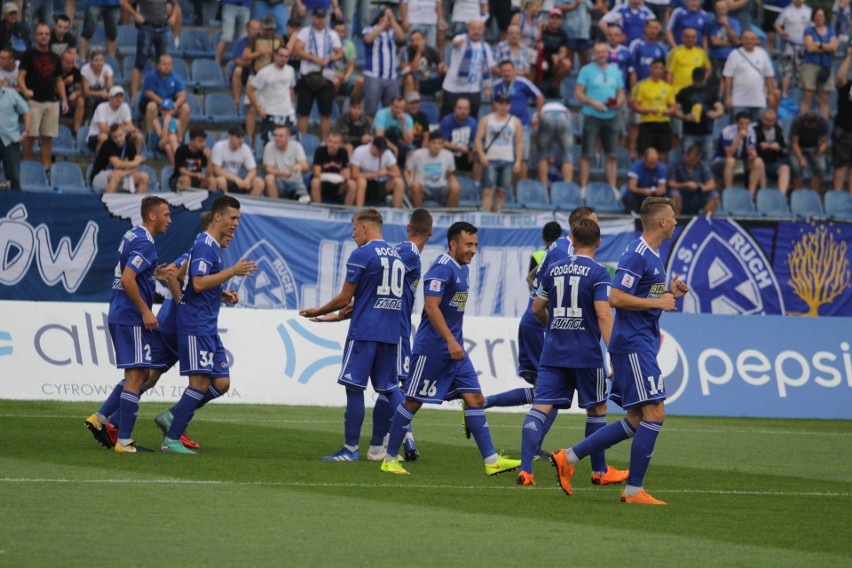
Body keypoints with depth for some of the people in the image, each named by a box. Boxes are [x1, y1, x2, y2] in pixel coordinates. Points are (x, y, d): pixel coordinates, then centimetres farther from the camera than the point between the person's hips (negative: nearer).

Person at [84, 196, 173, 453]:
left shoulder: (132, 235, 14)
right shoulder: (145, 243, -16)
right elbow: (127, 280, -24)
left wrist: (154, 273, 18)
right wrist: (146, 311, -19)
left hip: (119, 316, 10)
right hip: (131, 318, -10)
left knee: (139, 375, 17)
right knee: (135, 377, -7)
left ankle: (101, 420, 15)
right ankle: (124, 441, -7)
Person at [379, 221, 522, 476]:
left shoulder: (463, 269, 15)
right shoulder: (442, 268, -15)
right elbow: (431, 306, -23)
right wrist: (450, 340, -28)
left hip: (454, 349, 9)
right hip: (432, 348, -9)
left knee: (475, 398, 2)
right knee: (413, 401, -1)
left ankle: (491, 460, 0)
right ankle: (390, 459, 9)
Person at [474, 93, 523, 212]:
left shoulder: (515, 122, 10)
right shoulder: (486, 120, 6)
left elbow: (520, 143, 10)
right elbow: (478, 139, 3)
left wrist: (518, 161, 0)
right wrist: (482, 155, -12)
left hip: (508, 161, 2)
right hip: (490, 160, -2)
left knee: (502, 191, 1)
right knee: (488, 189, -11)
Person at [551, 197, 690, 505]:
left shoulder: (653, 255, 17)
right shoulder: (636, 254, -14)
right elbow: (616, 298, -21)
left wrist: (668, 292, 10)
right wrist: (657, 302, -17)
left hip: (642, 344, 10)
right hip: (633, 343, -10)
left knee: (635, 421, 10)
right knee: (654, 413, -11)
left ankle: (568, 457, 14)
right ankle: (634, 490, -7)